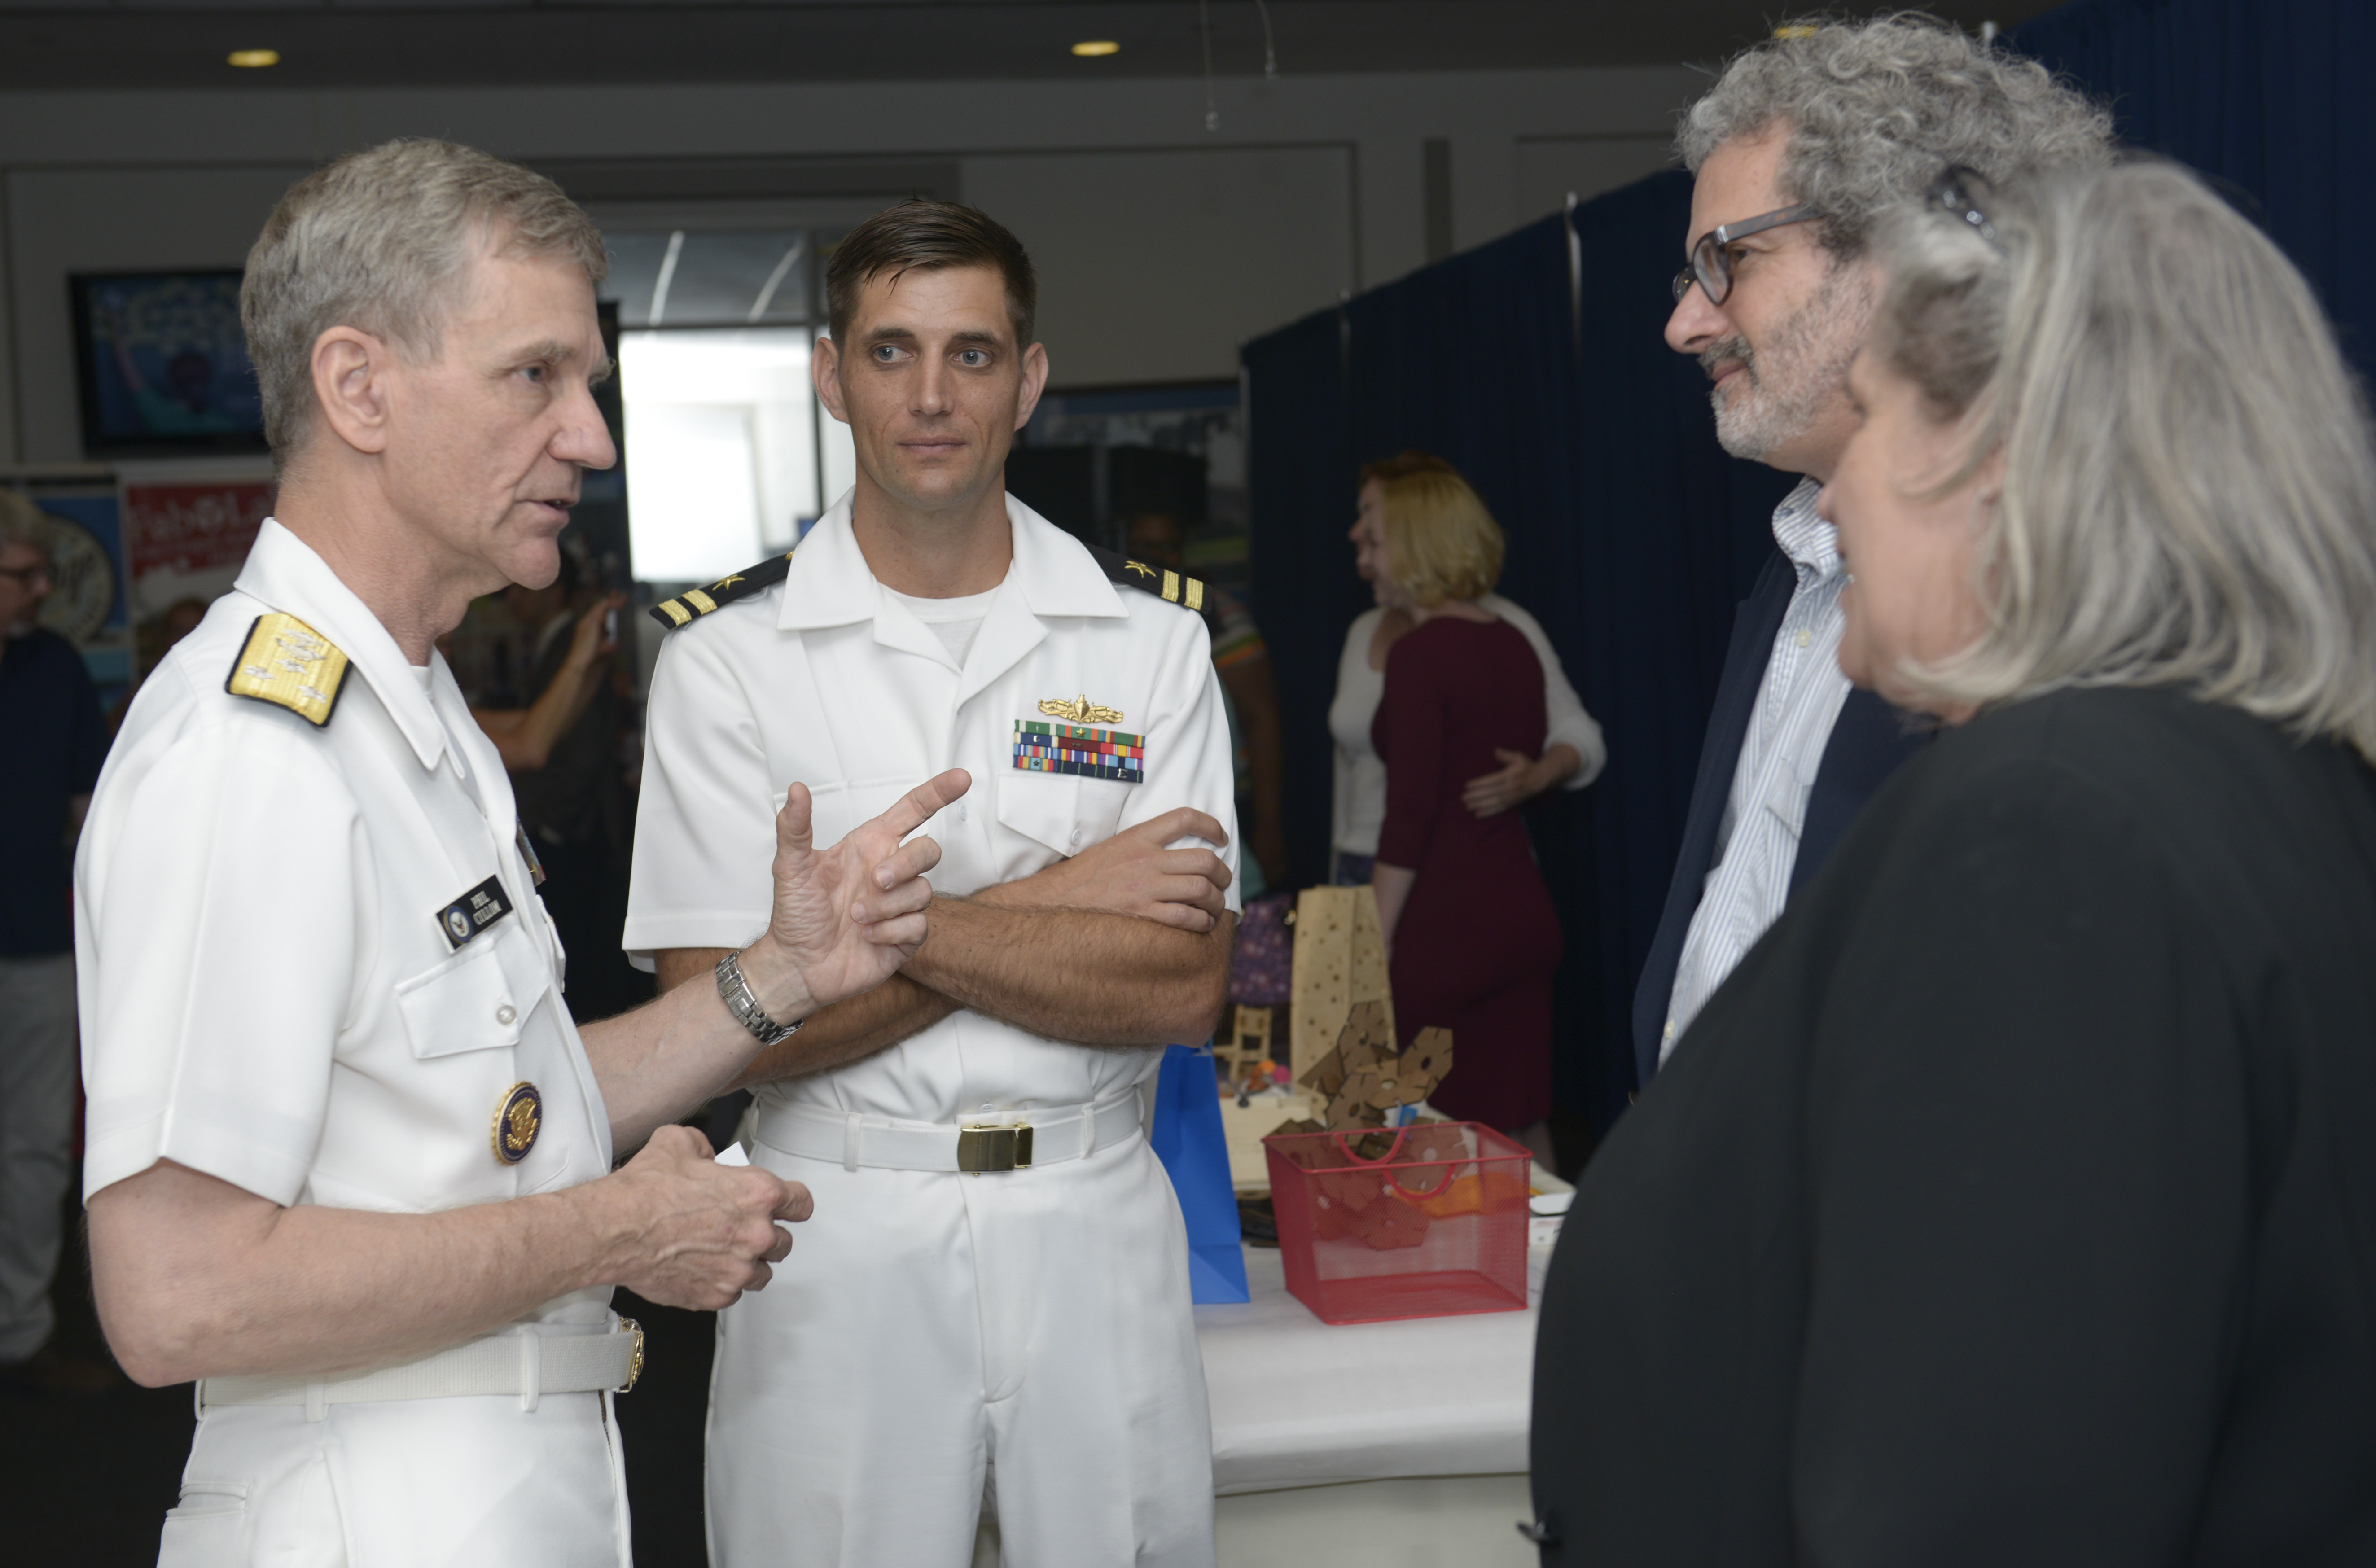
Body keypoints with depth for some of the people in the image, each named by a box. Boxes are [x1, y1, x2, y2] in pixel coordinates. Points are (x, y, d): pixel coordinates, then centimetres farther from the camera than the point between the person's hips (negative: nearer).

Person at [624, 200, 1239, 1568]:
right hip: (838, 1237, -1)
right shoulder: (729, 656, -3)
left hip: (1092, 1225, 2)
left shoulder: (1149, 634, 1)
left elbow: (1184, 987, -8)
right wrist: (1048, 906, -12)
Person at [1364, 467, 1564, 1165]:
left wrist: (1380, 938, -11)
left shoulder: (1420, 652, -12)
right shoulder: (1514, 644, 10)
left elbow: (1410, 813, -15)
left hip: (1447, 925, -8)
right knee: (1522, 1128, 12)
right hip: (1525, 912, 8)